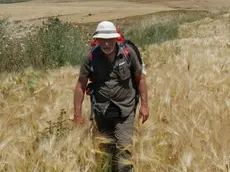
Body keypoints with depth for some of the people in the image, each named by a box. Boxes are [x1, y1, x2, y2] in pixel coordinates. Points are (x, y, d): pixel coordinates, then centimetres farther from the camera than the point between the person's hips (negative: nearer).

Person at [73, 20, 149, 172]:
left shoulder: (128, 53, -8)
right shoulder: (91, 58, -8)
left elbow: (140, 78, 3)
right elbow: (81, 86, -3)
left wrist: (144, 105, 0)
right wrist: (78, 114, -4)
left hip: (125, 111, -2)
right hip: (102, 112, 2)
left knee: (123, 148, -12)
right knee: (108, 150, 14)